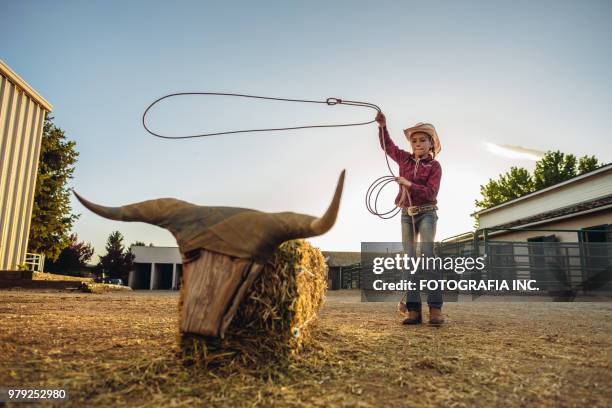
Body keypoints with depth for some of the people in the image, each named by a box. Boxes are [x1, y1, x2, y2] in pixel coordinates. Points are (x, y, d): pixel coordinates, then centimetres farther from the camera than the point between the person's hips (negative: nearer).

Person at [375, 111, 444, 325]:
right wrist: (382, 126, 6)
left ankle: (435, 308, -20)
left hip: (426, 213, -4)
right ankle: (414, 310, -3)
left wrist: (410, 184, -23)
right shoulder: (405, 159, 10)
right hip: (407, 214, 4)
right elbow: (387, 145, 20)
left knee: (427, 253, -20)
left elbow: (431, 193, -11)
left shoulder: (434, 165, -1)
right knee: (411, 259, -2)